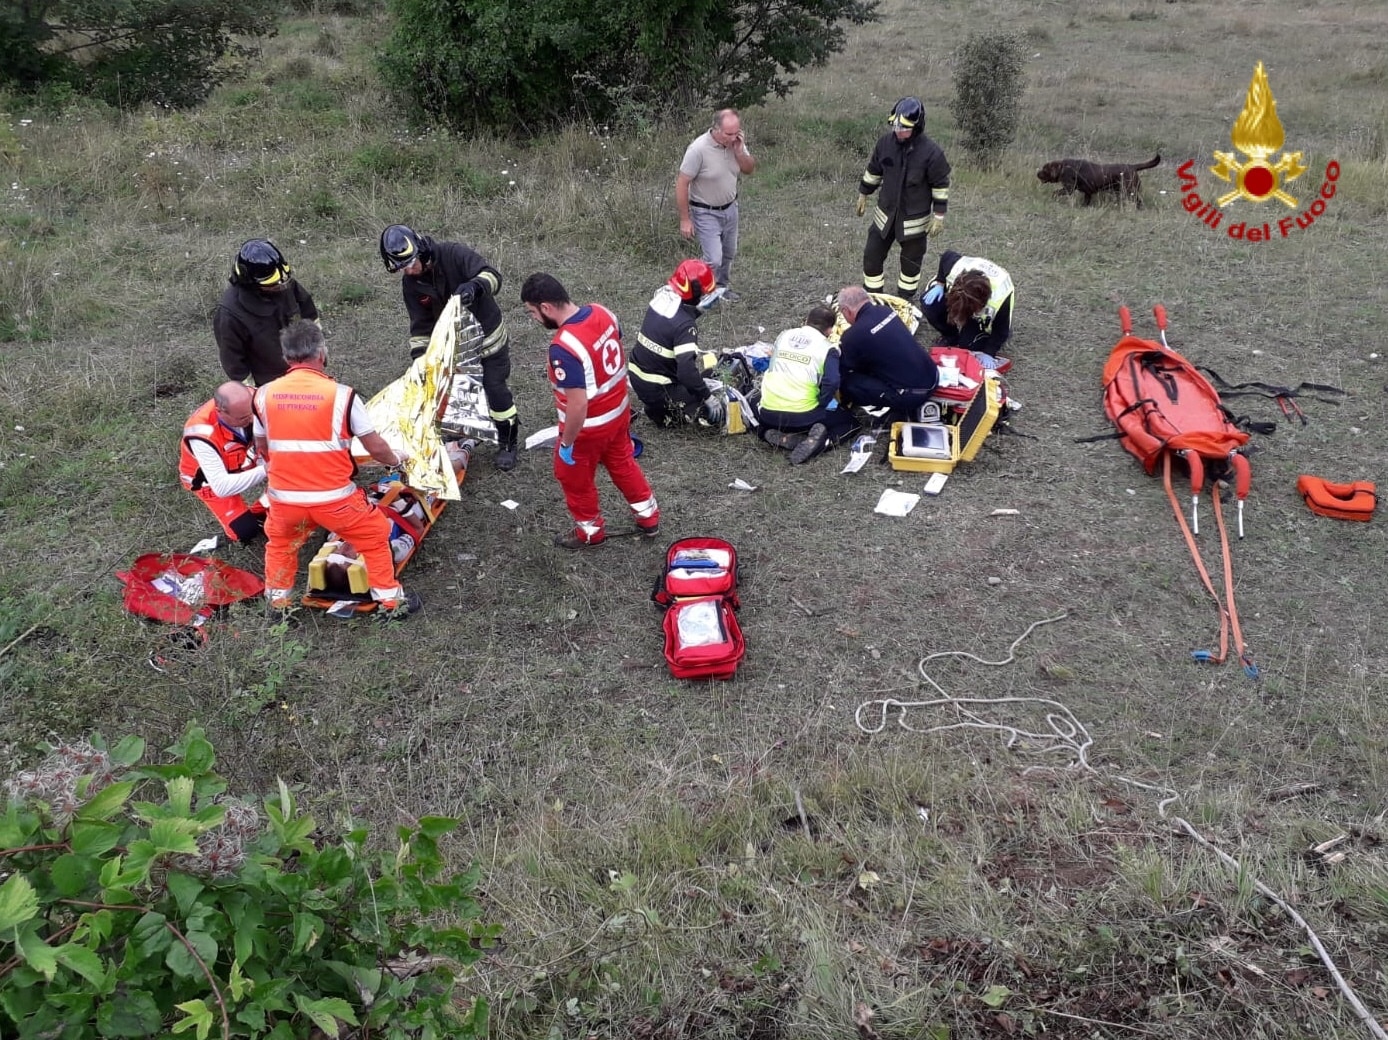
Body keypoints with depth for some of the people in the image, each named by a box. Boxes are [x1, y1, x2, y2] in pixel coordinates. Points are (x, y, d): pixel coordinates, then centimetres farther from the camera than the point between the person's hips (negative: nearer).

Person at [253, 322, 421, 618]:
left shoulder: (265, 394, -1)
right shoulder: (341, 394, -11)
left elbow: (262, 450, 13)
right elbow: (375, 448, -6)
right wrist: (397, 460, 15)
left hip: (284, 498, 3)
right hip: (335, 498, -3)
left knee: (280, 544, 32)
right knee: (374, 536, 21)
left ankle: (278, 601, 43)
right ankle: (391, 601, 28)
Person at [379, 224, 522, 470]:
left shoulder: (454, 254, -25)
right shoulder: (410, 284, -8)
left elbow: (493, 276, -34)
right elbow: (420, 325, -3)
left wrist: (475, 286, -56)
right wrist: (419, 356, -15)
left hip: (488, 337, -5)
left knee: (495, 390, -4)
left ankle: (509, 443, 14)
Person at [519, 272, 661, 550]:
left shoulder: (563, 348, -35)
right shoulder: (602, 312, -10)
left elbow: (578, 405, -31)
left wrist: (566, 444, -17)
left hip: (589, 426, -7)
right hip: (618, 410, 7)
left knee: (574, 477, 19)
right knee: (622, 462, 29)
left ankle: (590, 531, 40)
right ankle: (648, 517, 45)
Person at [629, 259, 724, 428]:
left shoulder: (662, 295, -4)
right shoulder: (685, 325, -27)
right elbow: (686, 371, -33)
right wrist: (708, 397, -22)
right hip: (657, 390, -8)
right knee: (717, 411, 2)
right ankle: (661, 412, 5)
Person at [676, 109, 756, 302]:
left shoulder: (736, 142, -8)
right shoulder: (699, 149, -27)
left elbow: (749, 169, 2)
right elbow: (682, 184, -21)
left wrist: (739, 152, -19)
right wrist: (685, 219, -18)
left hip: (730, 208, 6)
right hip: (706, 213, -6)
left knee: (728, 254, 20)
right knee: (714, 259, -12)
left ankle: (723, 287, 43)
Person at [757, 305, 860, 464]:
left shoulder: (783, 335, 12)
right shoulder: (828, 348, -1)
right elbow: (832, 382, -17)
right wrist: (820, 406, -2)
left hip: (769, 412, 3)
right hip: (803, 416, -3)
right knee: (850, 421, 19)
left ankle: (778, 436, 6)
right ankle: (819, 440, -11)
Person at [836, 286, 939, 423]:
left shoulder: (853, 335, -15)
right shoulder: (885, 310, 6)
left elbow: (841, 373, 2)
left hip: (912, 393, -8)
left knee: (847, 383, -5)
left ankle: (899, 411, 2)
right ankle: (908, 406, 15)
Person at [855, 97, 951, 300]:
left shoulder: (931, 152, -21)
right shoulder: (885, 142, -9)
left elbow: (941, 186, -12)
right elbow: (873, 170, 7)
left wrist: (939, 216, -10)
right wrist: (863, 194, 15)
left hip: (915, 219, -4)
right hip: (886, 213, 4)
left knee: (911, 262, 13)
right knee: (871, 256, 8)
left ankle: (905, 300, 31)